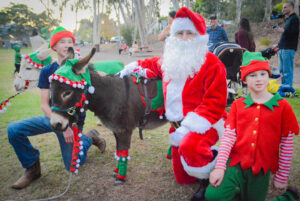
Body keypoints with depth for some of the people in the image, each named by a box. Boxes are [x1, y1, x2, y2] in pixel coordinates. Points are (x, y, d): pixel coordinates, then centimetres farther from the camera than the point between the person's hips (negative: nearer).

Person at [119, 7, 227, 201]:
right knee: (182, 177, 15)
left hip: (204, 122, -7)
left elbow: (214, 103, -22)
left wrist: (189, 127, -29)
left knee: (189, 147, -41)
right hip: (178, 124, 7)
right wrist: (133, 67, 16)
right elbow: (153, 64, 32)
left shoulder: (211, 63, -14)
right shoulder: (169, 61, 8)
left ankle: (210, 178, -8)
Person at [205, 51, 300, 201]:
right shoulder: (237, 105, 3)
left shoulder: (282, 106, -1)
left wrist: (281, 178, 4)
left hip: (261, 169, 0)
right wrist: (219, 167, -13)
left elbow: (287, 145, 2)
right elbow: (228, 137, -4)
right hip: (236, 163, 1)